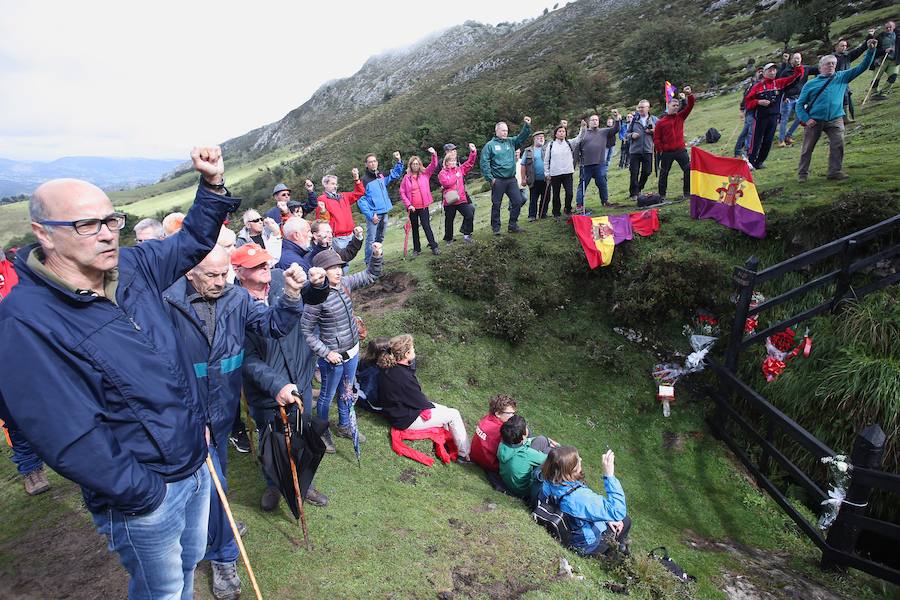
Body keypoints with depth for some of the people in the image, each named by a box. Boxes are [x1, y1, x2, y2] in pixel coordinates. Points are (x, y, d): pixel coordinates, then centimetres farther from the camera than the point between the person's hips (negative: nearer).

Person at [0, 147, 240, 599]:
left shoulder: (132, 267, -5)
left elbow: (193, 241, 12)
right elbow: (69, 440, -26)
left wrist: (213, 184, -3)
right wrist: (146, 494, -17)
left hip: (195, 461, 7)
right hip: (142, 498, -6)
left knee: (189, 562, 29)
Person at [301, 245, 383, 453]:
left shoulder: (345, 283, -5)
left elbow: (370, 275, 4)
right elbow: (306, 331, -17)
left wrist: (376, 255, -14)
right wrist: (326, 353, -20)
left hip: (352, 353, 7)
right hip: (333, 357, -6)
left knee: (347, 391, 25)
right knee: (327, 396, 16)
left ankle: (344, 426, 47)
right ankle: (323, 433, 39)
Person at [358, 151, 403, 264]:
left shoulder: (382, 176, 9)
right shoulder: (364, 180, -10)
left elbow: (395, 174, 27)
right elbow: (361, 200, -14)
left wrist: (398, 161, 11)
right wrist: (371, 215, -20)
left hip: (384, 213, 7)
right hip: (373, 214, -7)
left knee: (380, 238, 18)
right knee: (371, 240, -5)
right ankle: (369, 263, 1)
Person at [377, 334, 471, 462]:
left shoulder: (389, 368, -5)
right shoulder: (402, 377, -33)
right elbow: (419, 401, -19)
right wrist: (431, 406, -1)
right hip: (407, 420, -9)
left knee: (447, 411, 16)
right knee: (454, 415, -2)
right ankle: (465, 455, 10)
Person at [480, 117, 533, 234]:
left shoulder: (511, 142, 12)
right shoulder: (490, 145, -2)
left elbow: (522, 136, 8)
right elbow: (484, 163, -8)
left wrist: (527, 125, -10)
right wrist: (490, 178, -12)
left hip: (511, 179, 5)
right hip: (498, 180, -5)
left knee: (518, 201, 3)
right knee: (496, 204, 3)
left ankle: (513, 225, 16)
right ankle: (496, 228, 14)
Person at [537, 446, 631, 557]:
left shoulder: (548, 483, -19)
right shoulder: (579, 497, -42)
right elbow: (618, 512, -33)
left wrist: (606, 519, -2)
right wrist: (609, 475, -36)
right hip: (589, 545, -6)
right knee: (625, 521, 16)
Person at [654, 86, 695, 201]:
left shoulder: (680, 117, 10)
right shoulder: (661, 122, 0)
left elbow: (690, 106, 1)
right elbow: (656, 138, -1)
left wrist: (690, 95, -15)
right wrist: (661, 151, -7)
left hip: (680, 150, 3)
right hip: (667, 153, -2)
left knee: (689, 170, -4)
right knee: (664, 173, 6)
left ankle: (687, 192, 5)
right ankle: (662, 195, 16)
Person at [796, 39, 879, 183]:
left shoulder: (842, 77, 14)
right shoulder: (811, 84, 6)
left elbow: (861, 67, 12)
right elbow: (800, 104, 3)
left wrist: (871, 50, 0)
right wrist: (806, 119, -10)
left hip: (835, 120, 2)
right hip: (815, 121, -2)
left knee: (838, 145, -12)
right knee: (807, 148, 2)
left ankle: (835, 171, -6)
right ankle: (803, 173, 11)